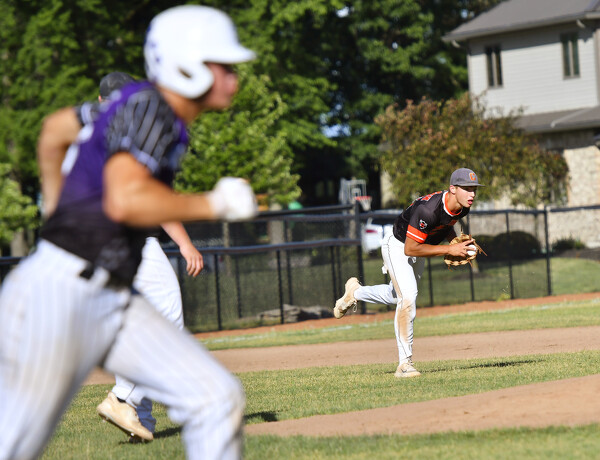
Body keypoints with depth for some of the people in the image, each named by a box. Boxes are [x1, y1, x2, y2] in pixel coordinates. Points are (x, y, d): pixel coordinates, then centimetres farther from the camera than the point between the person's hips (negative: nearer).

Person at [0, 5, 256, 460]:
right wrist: (214, 204, -17)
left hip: (115, 302, 9)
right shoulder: (148, 106, -13)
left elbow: (54, 129, 28)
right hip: (60, 294, -9)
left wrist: (60, 207, 40)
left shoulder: (139, 105, 13)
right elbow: (125, 201, -29)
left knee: (217, 397, -5)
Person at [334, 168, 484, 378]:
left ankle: (355, 292, 52)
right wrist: (449, 250, -36)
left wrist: (458, 243, -8)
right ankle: (404, 364, -19)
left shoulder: (462, 207, -15)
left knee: (398, 296, 24)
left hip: (418, 245, 8)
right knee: (408, 298, -22)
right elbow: (410, 249, -36)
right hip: (397, 246, -8)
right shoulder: (428, 209, -40)